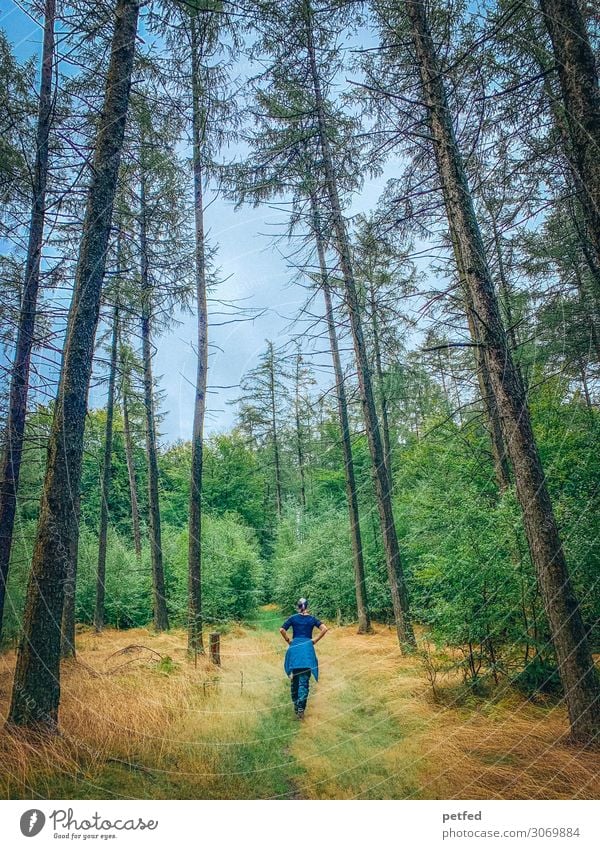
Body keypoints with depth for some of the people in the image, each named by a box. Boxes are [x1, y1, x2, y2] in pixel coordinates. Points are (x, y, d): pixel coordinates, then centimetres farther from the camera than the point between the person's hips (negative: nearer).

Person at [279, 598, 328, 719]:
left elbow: (282, 630, -6)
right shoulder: (312, 619, 5)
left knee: (295, 678, 15)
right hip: (307, 648, -1)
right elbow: (324, 629, -6)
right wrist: (314, 640, 0)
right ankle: (301, 707, -13)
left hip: (295, 648, 1)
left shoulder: (293, 618, 4)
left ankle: (295, 704, 23)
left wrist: (288, 641, 5)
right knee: (304, 680, -2)